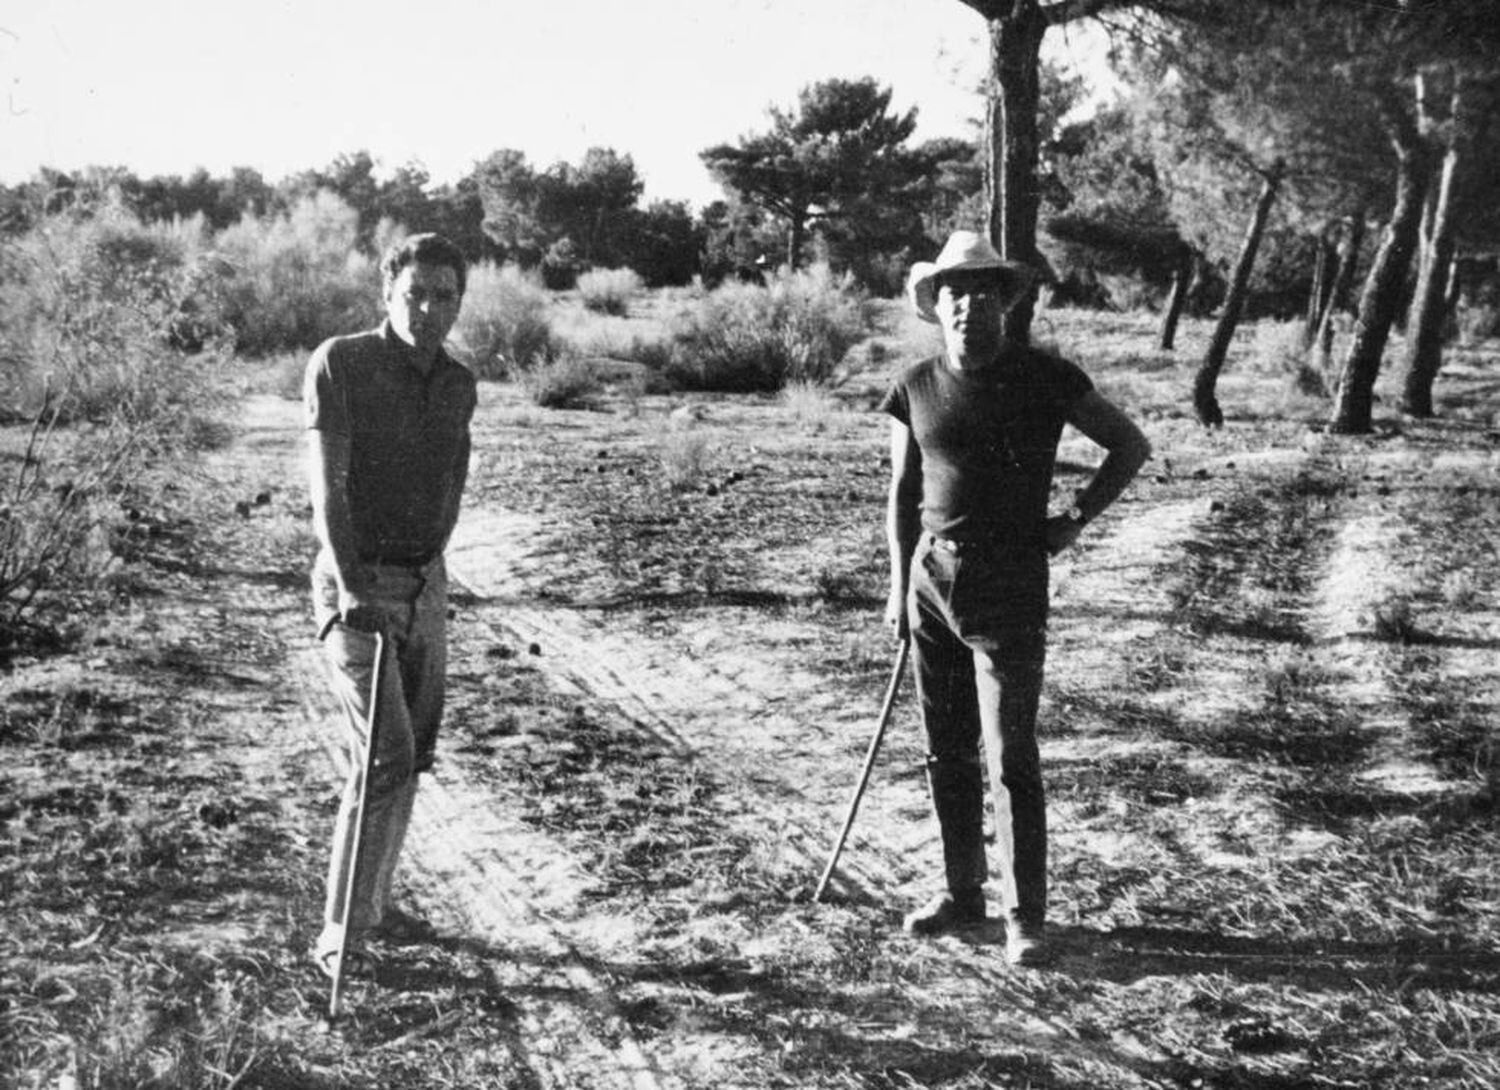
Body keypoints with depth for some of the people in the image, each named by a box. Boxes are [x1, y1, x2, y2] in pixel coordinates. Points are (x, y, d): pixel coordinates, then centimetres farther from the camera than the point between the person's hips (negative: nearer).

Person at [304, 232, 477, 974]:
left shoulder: (458, 387, 5)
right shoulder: (340, 363, -15)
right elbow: (326, 482, -23)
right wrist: (352, 586, -32)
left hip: (425, 586, 7)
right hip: (353, 591, -7)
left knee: (411, 756, 13)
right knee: (385, 757, -15)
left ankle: (373, 904, 29)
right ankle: (338, 930, -4)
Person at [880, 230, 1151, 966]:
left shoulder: (1045, 380, -5)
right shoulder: (916, 389, 5)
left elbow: (1131, 446, 4)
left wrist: (1076, 520, -3)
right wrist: (900, 586, 9)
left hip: (1010, 587, -4)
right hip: (934, 581, 4)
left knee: (1011, 760, -4)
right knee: (946, 753, 11)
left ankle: (1025, 918, 6)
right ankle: (962, 893, 25)